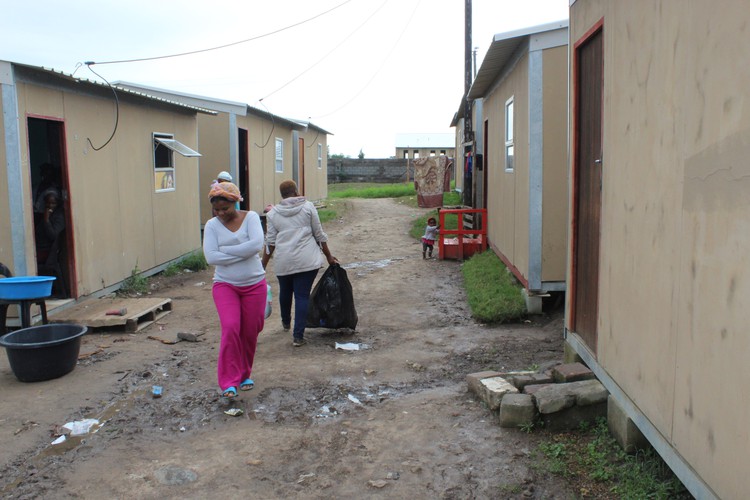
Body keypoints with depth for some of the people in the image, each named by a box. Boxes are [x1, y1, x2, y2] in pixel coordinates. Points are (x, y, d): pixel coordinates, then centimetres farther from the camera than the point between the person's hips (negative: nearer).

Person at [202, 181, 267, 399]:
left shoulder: (250, 217, -5)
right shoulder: (212, 225, -2)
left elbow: (256, 245, -22)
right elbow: (211, 257, -15)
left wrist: (225, 250, -16)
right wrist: (242, 253, -16)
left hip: (254, 285, 1)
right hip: (225, 285, 0)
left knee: (250, 332, 8)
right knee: (231, 328, -17)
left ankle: (245, 375, 30)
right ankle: (229, 382, -8)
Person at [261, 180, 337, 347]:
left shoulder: (273, 213, 6)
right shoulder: (308, 207, 2)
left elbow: (270, 242, 4)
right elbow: (319, 235, 4)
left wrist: (263, 264, 13)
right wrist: (329, 256, 13)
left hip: (283, 261, 2)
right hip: (307, 260, -2)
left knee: (285, 292, 22)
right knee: (302, 295, 1)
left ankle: (286, 322, 46)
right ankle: (298, 336, -1)